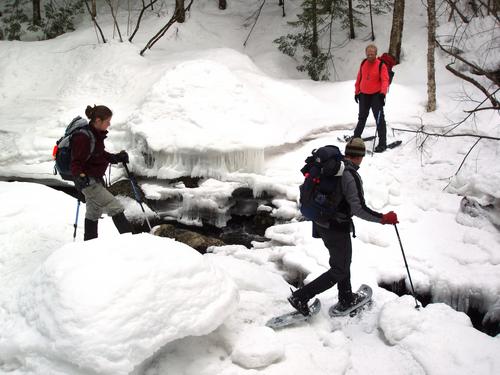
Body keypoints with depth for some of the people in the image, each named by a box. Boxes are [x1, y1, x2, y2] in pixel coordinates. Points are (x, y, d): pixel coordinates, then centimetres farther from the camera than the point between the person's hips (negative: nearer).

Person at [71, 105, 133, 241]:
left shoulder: (97, 134, 4)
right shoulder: (83, 137, -24)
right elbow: (76, 162, -24)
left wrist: (116, 157, 7)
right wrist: (80, 176, -40)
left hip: (96, 179, 11)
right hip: (88, 181, -11)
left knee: (94, 212, 22)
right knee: (116, 208, -12)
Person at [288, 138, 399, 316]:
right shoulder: (351, 176, -24)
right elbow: (359, 209, -26)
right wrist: (383, 218, -18)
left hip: (320, 223, 9)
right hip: (337, 229, -9)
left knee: (343, 261, 26)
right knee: (340, 271, 8)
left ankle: (346, 300, 41)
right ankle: (301, 296, 4)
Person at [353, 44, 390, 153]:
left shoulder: (381, 65, -12)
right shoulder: (363, 64, 5)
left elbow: (385, 80, -18)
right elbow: (359, 78, 13)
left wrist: (383, 93, -31)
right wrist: (357, 92, 14)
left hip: (376, 95, -5)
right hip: (363, 95, 5)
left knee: (379, 119, -8)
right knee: (362, 117, 19)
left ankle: (382, 143, -6)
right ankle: (356, 136, 36)